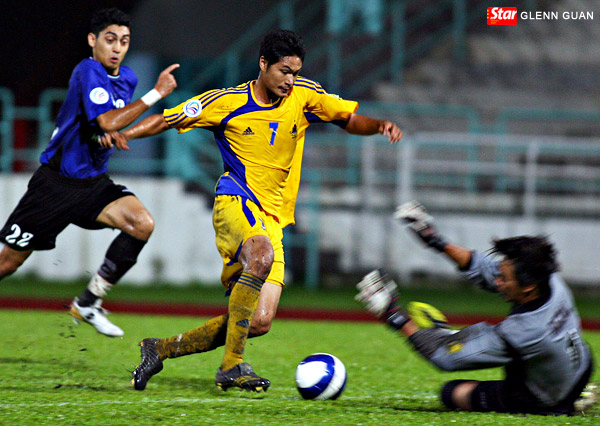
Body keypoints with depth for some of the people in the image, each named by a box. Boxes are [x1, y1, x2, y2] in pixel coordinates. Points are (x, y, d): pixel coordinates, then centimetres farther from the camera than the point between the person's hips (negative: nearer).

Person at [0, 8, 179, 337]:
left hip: (94, 183, 6)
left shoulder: (127, 78, 8)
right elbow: (107, 121, -31)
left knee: (142, 223, -19)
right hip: (55, 182, -6)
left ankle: (88, 303, -8)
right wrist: (156, 93, -28)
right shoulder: (87, 72, -17)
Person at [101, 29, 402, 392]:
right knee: (263, 254, -39)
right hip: (236, 202, -5)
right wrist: (124, 134, -14)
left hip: (272, 219, 5)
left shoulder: (304, 96, 5)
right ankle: (232, 366, -35)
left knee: (259, 322, -4)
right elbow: (167, 120, 1)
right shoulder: (227, 103, -3)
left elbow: (350, 119, 14)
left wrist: (378, 126, -7)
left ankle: (160, 349, 14)